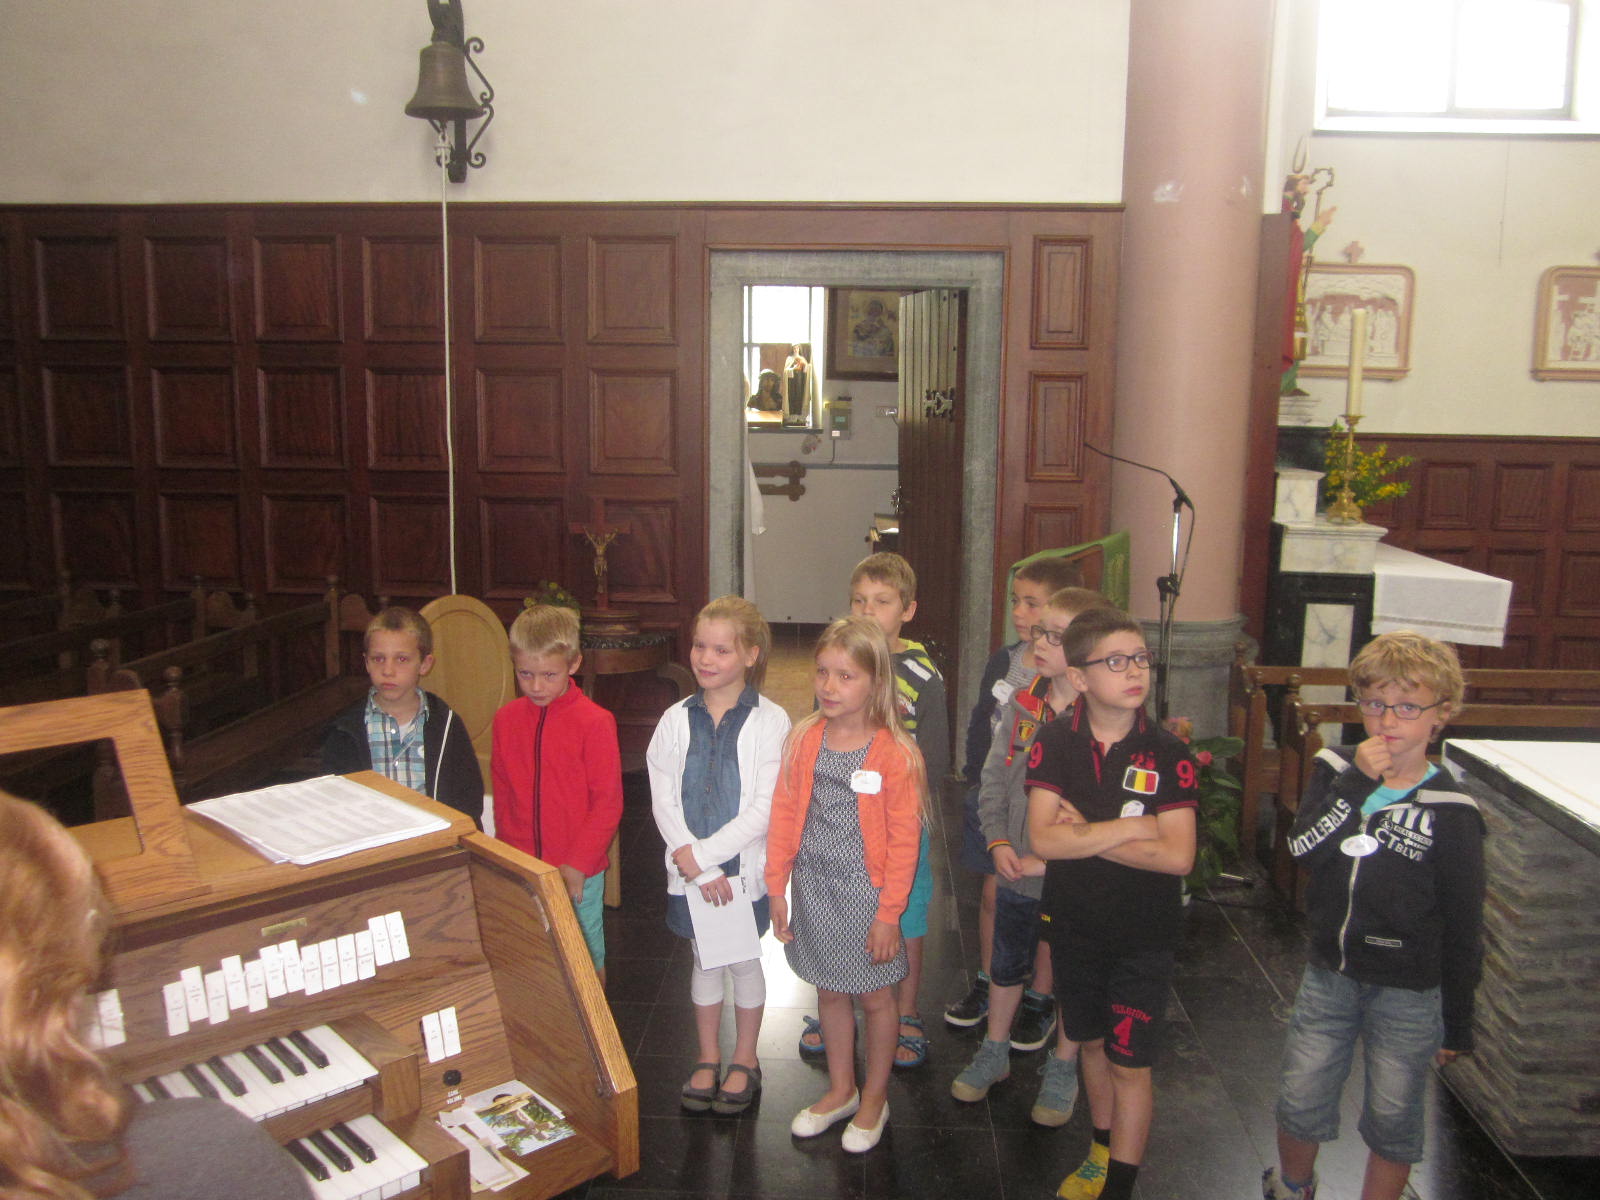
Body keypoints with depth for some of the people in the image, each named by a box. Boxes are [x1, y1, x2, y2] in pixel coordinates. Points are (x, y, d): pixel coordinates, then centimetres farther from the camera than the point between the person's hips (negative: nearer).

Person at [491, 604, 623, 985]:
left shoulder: (595, 722, -13)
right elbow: (502, 792, 11)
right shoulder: (506, 719, 1)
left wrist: (577, 864, -13)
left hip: (580, 872, -4)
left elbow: (608, 803, -11)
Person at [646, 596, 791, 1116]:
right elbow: (663, 803, -6)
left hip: (744, 868, -3)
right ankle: (708, 1058, 37)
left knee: (743, 960, 13)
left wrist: (702, 854, -19)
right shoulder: (676, 720, -4)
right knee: (703, 959, 17)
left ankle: (744, 1060, 34)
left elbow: (765, 809, -17)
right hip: (689, 871, 3)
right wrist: (698, 870, -15)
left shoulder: (769, 721, -13)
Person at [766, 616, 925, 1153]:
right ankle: (841, 1089, 40)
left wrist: (888, 914, -13)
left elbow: (903, 843, -13)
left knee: (875, 996, 13)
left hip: (865, 891, -4)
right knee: (829, 990, 19)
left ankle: (874, 1097, 35)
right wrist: (777, 888, 2)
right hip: (814, 888, 4)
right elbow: (784, 817, 2)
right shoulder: (803, 740, -4)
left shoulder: (895, 753, -17)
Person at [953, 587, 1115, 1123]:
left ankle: (1062, 1068, 38)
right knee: (1007, 963, 21)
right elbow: (994, 779, 4)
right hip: (1015, 871, 5)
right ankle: (995, 1051, 43)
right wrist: (999, 842, -7)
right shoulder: (1021, 705, -3)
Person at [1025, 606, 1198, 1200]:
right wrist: (1128, 827, -22)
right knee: (1092, 1043, 21)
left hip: (1143, 934, -3)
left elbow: (1177, 856, -23)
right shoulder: (1054, 742, -10)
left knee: (1130, 1063, 5)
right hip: (1075, 926, 3)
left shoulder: (1169, 754, -15)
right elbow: (1043, 839, -20)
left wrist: (1084, 833, -20)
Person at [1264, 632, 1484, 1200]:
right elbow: (1303, 848, -19)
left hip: (1408, 992, -3)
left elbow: (1463, 926, -5)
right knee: (1299, 1103, 15)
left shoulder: (1450, 812, -11)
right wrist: (1357, 781, -25)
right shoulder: (1336, 771, -3)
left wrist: (1458, 1021, -1)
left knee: (1393, 1119, 12)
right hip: (1328, 973, 3)